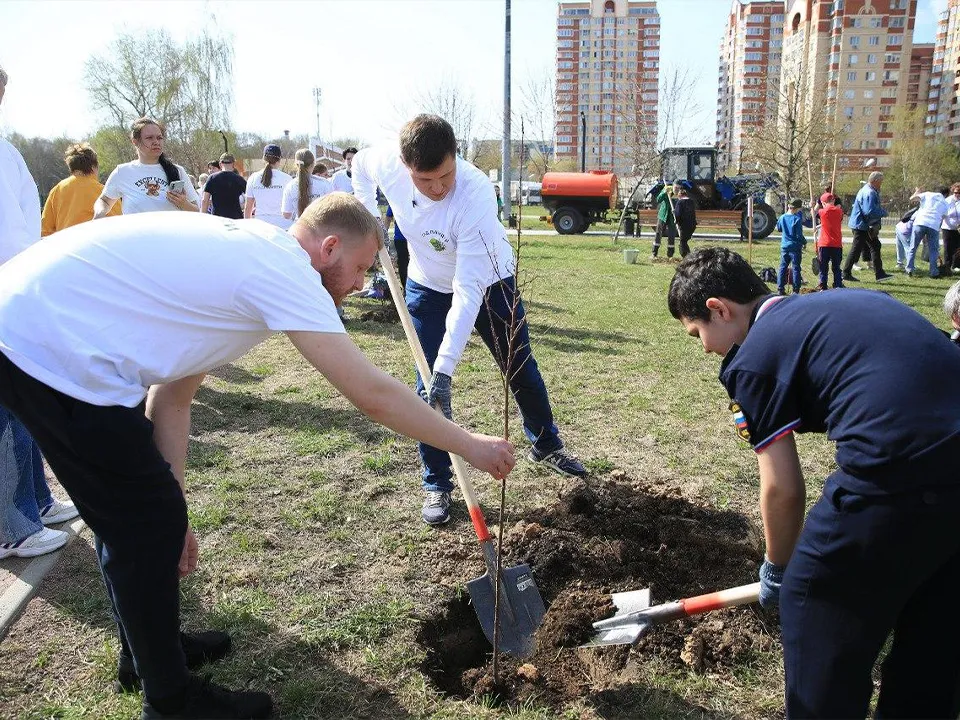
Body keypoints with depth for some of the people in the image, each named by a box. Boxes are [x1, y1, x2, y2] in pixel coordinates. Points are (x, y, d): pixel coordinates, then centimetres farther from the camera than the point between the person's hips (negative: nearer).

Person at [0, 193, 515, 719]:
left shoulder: (238, 256, 16)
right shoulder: (285, 267, -13)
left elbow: (169, 400, 14)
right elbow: (373, 395, -17)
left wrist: (171, 506, 13)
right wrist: (469, 446, -4)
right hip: (54, 351, -10)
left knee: (129, 515, 22)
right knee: (150, 523, 1)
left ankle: (147, 646, 42)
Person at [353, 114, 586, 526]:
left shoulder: (476, 195, -39)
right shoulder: (386, 163, -26)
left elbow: (469, 290, -41)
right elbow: (359, 162, 3)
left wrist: (446, 366, -43)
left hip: (489, 283, -2)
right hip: (428, 287, 3)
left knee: (522, 371, 12)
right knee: (427, 386, -3)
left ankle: (546, 446, 38)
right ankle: (437, 485, 11)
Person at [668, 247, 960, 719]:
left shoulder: (754, 357, -1)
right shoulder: (848, 300, 21)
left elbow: (782, 489, 0)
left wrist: (777, 568, 19)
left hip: (897, 475, -8)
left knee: (812, 606, 14)